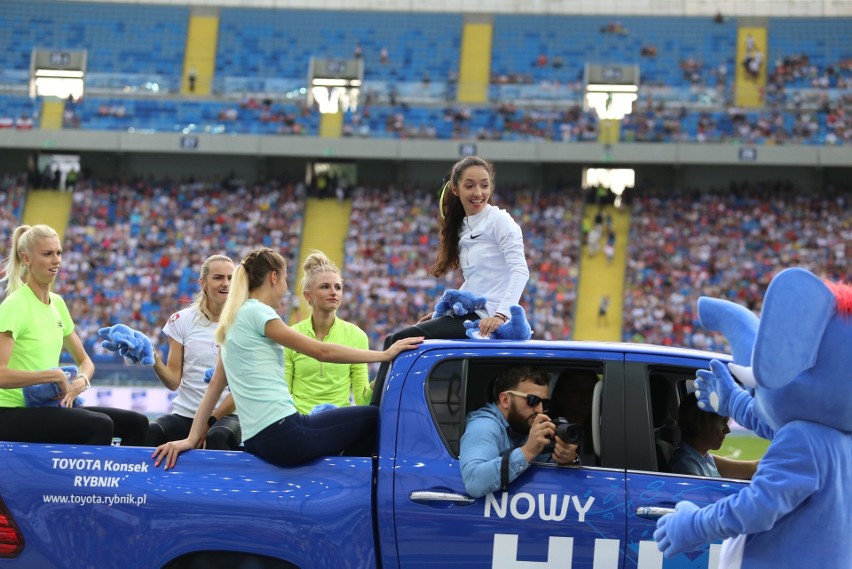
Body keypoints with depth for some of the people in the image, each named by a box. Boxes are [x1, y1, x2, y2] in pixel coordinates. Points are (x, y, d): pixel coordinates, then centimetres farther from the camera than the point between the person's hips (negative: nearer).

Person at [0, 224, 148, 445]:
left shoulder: (57, 303, 11)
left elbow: (84, 360, 17)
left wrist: (81, 380, -5)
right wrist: (54, 375, -24)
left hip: (46, 406, 8)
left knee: (136, 423, -3)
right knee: (100, 425, -29)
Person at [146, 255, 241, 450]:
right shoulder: (182, 320, 5)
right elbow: (174, 381, 2)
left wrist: (210, 419, -10)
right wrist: (154, 360, -18)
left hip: (228, 415, -1)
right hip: (184, 414, 1)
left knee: (217, 438, -36)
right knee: (150, 433, -30)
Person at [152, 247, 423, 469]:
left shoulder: (232, 321, 20)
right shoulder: (256, 312, -6)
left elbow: (215, 386, 17)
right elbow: (322, 351, -9)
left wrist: (192, 439, 15)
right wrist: (384, 354, -4)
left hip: (258, 441, 9)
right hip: (284, 434, -9)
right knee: (373, 418, -1)